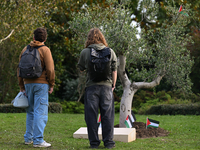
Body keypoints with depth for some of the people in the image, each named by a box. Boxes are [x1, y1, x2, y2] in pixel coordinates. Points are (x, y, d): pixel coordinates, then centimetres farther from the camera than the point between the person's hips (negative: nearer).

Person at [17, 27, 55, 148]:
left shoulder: (25, 50, 11)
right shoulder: (45, 50, -5)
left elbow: (20, 69, 12)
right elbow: (50, 69, -11)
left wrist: (22, 86, 17)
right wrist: (51, 85, 0)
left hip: (28, 84, 5)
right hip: (41, 84, -5)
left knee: (30, 112, 16)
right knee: (40, 112, -5)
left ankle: (28, 138, 20)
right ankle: (38, 140, -9)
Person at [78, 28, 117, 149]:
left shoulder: (85, 52, -1)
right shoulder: (110, 52, 3)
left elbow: (81, 69, 9)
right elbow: (114, 71, 5)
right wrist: (113, 85, 14)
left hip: (91, 87, -1)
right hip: (106, 86, 1)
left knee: (91, 115, 5)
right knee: (107, 115, 6)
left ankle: (94, 142, 8)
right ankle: (108, 142, 7)